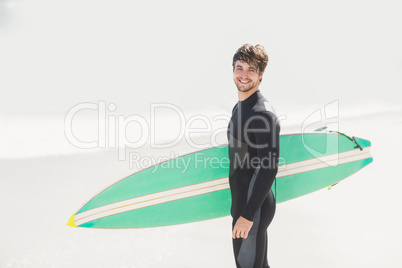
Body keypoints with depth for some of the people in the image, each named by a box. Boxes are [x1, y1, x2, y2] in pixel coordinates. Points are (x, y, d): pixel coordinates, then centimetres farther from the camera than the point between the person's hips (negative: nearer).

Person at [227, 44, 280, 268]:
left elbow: (269, 169, -25)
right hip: (241, 202, 9)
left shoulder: (264, 114, -21)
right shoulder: (239, 108, 10)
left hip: (255, 207, -9)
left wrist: (248, 215, -25)